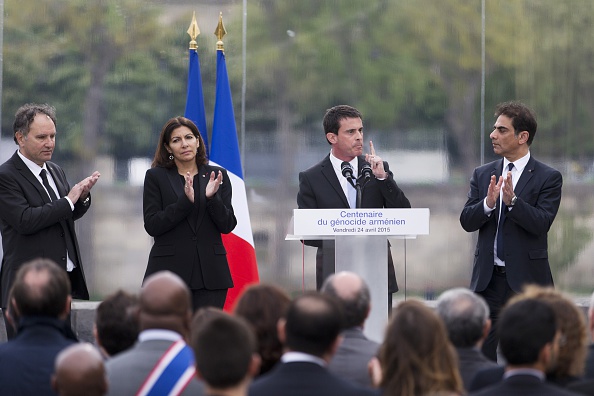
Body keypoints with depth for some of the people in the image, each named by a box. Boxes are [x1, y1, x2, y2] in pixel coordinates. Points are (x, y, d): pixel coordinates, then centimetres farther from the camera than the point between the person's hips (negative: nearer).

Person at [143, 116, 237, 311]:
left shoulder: (217, 176, 10)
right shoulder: (156, 177, 5)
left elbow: (227, 225, 6)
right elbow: (151, 225, -4)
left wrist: (212, 198, -12)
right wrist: (185, 201, -15)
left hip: (209, 272, 2)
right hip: (170, 270, -2)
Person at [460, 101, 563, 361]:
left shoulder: (548, 178, -2)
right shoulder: (483, 175, 11)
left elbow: (542, 223, -13)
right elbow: (467, 221, 2)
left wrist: (512, 200, -27)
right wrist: (488, 203, -17)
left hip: (527, 278, -4)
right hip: (488, 278, 4)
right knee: (481, 353, 0)